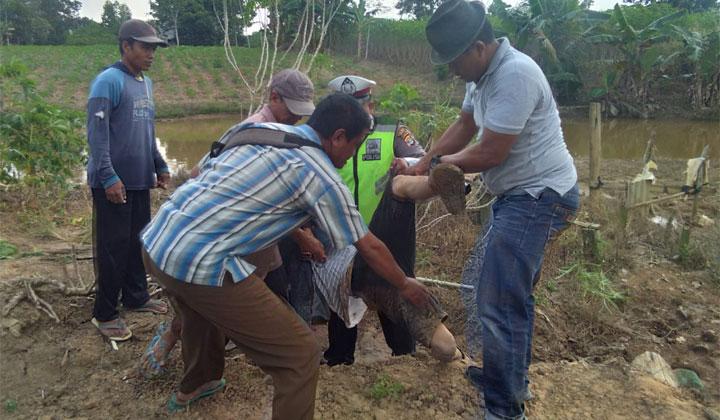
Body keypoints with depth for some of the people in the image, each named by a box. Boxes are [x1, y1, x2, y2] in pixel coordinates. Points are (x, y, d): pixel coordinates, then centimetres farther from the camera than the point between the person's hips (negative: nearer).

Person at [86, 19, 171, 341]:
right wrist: (108, 177, -22)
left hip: (140, 181, 8)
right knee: (113, 247, -1)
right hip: (114, 183, -7)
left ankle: (136, 297, 28)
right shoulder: (109, 80, -10)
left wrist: (160, 167, 20)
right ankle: (105, 314, 10)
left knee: (139, 241, 14)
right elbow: (97, 132, -17)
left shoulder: (146, 83, 15)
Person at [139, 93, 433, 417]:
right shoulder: (321, 175, -5)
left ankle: (195, 385, 62)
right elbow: (369, 248, 5)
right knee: (300, 355, 0)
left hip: (154, 241, 9)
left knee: (204, 307, 39)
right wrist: (405, 285, 25)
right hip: (201, 265, -9)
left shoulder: (258, 129, 15)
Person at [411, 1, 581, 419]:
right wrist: (421, 165, 11)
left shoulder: (514, 75, -23)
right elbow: (463, 128, 18)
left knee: (500, 303, -11)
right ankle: (513, 379, 36)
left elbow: (489, 154, -21)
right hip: (520, 195, 11)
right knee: (498, 284, 19)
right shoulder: (485, 73, 8)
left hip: (540, 197, -10)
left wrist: (439, 163, -4)